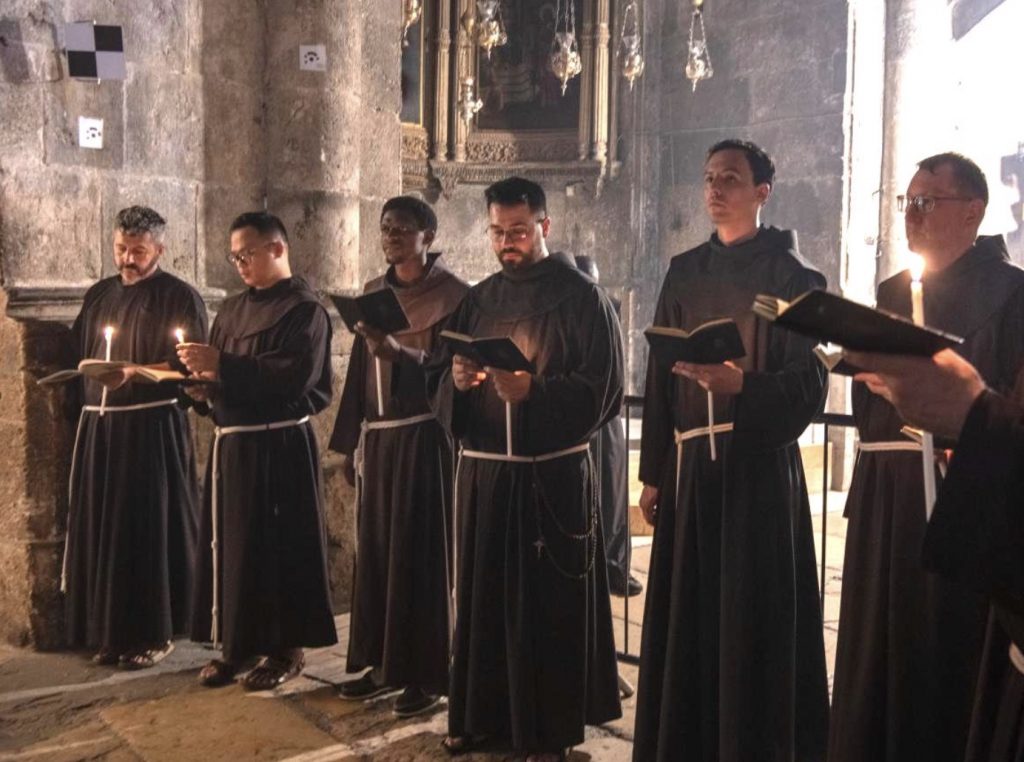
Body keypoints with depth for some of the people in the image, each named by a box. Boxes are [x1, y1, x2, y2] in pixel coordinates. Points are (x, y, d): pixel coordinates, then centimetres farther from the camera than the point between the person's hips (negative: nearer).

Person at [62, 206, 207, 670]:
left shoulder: (179, 297, -2)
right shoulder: (99, 295, 17)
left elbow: (189, 366, -11)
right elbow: (78, 354, 22)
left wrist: (133, 374, -23)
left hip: (152, 429, -6)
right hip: (98, 427, 6)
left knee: (150, 529, -4)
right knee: (101, 527, 6)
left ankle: (155, 633, 5)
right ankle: (109, 630, 16)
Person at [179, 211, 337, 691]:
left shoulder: (304, 310, -7)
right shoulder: (233, 309, 16)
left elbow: (292, 378, -20)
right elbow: (220, 374, 19)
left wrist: (221, 366, -21)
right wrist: (203, 386, -4)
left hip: (280, 448, -7)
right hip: (232, 444, 7)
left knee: (280, 546, -1)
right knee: (229, 543, 9)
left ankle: (285, 648, 12)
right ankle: (238, 642, 22)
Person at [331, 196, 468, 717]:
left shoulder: (451, 293, -5)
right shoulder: (373, 292, 13)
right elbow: (358, 369, 14)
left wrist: (399, 352, -29)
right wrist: (348, 442, 12)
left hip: (424, 436, -6)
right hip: (377, 436, 6)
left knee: (420, 552, -2)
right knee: (376, 548, 9)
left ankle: (425, 674, 8)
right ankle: (381, 662, 21)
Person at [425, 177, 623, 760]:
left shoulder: (582, 298, -3)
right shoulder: (477, 301, 13)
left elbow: (603, 391, -9)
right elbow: (438, 380, 11)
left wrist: (533, 390, -22)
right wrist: (457, 378, -12)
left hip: (554, 477, -5)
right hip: (482, 474, 5)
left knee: (550, 604, 2)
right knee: (484, 598, 11)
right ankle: (484, 714, 25)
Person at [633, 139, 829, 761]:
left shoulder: (791, 274, -2)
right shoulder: (684, 272, 12)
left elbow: (808, 384, -8)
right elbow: (659, 377, 11)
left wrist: (741, 385, -27)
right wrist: (654, 472, 8)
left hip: (760, 465, -4)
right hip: (690, 464, 5)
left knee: (755, 616, 1)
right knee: (687, 616, 9)